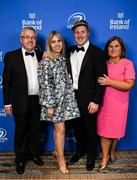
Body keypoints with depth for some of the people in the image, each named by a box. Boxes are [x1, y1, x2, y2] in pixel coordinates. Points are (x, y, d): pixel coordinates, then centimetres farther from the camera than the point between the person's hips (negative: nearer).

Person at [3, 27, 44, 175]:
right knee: (21, 131, 12)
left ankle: (34, 153, 38)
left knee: (36, 130, 16)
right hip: (21, 102, -2)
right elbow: (6, 81, -3)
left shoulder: (42, 56, 5)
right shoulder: (11, 56, -3)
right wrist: (7, 102, -5)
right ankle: (20, 159, 30)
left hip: (38, 101, 3)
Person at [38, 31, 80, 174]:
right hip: (54, 99, -5)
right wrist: (49, 105, -16)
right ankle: (61, 159, 16)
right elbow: (45, 84, -14)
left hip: (66, 98, 5)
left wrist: (71, 97, 13)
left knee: (58, 127, 14)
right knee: (60, 129, 0)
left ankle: (57, 151, 34)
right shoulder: (45, 62, -10)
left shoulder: (64, 59, 8)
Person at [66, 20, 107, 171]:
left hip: (88, 99, -4)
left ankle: (91, 156, 34)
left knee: (90, 129, 11)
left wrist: (96, 101, -17)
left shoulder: (97, 53, -10)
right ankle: (80, 151, 42)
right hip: (72, 97, 5)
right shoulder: (70, 52, 8)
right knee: (77, 127, 19)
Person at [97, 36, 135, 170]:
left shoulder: (127, 64, -6)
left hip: (118, 103, -2)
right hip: (104, 102, 2)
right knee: (104, 129, 5)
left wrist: (109, 82, -18)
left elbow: (128, 85, -15)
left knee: (116, 129, 10)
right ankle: (105, 156, 22)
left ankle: (112, 151, 37)